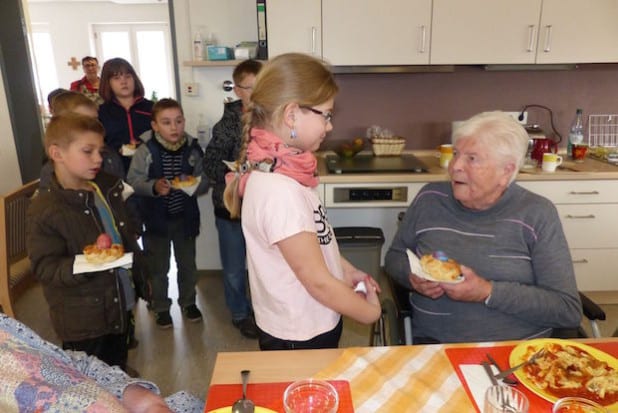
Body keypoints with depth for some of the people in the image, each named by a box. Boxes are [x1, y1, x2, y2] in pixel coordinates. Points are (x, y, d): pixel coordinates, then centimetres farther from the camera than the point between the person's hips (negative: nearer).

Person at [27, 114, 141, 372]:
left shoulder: (107, 189, 2)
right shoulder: (45, 210, -18)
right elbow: (44, 267, -19)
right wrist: (84, 264, -35)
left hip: (121, 304, 6)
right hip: (82, 322, -6)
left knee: (118, 375, 25)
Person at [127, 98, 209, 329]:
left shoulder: (193, 149, -7)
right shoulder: (145, 152, -11)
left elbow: (204, 183, -2)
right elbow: (133, 181, -12)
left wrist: (194, 184, -23)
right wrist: (154, 187, -29)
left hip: (185, 217, 2)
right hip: (156, 219, -2)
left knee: (187, 263, 17)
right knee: (158, 266, 13)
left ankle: (188, 301, 39)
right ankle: (161, 307, 32)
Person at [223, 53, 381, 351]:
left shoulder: (279, 171, -5)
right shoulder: (278, 190, -32)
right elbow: (318, 283, -25)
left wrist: (347, 270, 4)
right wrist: (371, 311, -11)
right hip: (300, 340, -8)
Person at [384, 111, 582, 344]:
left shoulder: (537, 214, -5)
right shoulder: (430, 199, 2)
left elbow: (569, 310, -7)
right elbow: (395, 256, 15)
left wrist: (488, 292, -18)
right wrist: (412, 276, -7)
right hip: (432, 342, 2)